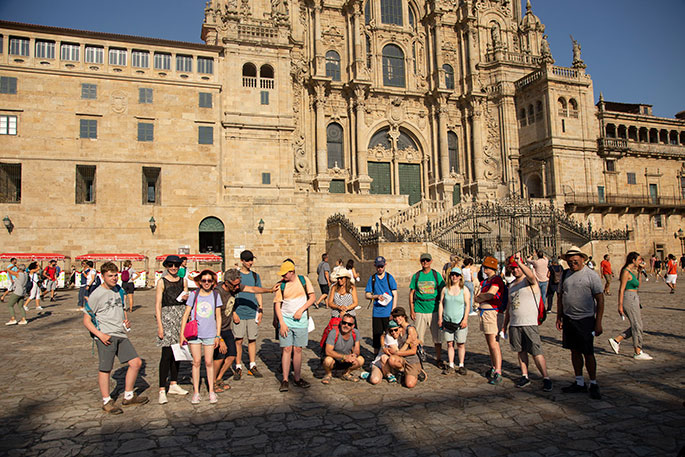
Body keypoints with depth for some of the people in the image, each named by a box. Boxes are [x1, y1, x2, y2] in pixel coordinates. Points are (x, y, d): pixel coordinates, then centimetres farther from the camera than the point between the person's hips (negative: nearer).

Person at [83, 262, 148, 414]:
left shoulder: (119, 290, 14)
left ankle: (128, 396, 20)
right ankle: (107, 401, 18)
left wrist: (126, 321, 9)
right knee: (105, 369, 0)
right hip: (106, 336, -6)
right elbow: (86, 320, -5)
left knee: (136, 362, 5)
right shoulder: (95, 295, -6)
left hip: (121, 334, 7)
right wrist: (100, 334, -17)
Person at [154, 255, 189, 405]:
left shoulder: (182, 281, 11)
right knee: (167, 354, -9)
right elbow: (157, 305, -7)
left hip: (181, 316, 5)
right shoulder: (162, 282, -3)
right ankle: (162, 390, -3)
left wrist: (186, 298, -2)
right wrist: (160, 325, -13)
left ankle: (173, 384, 22)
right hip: (167, 316, -5)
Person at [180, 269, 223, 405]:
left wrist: (218, 335, 4)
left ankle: (211, 391, 16)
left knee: (209, 362, 5)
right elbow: (186, 314, 3)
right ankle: (196, 392, 16)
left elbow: (218, 317, 6)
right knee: (196, 362, 5)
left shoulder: (215, 295, 1)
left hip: (210, 334, 0)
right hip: (194, 333, 0)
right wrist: (182, 333, -1)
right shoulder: (194, 295, -1)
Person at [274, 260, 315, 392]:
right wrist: (282, 323, -9)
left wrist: (301, 310, -11)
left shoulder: (304, 280, 1)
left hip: (301, 320, 1)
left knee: (298, 350, 6)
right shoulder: (281, 285, 0)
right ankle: (285, 380, 3)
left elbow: (312, 298, 2)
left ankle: (297, 378, 16)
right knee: (287, 349, -4)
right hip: (285, 320, 0)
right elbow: (277, 305, 0)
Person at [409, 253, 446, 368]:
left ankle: (439, 359, 17)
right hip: (420, 310, 1)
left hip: (434, 310, 0)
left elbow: (442, 292, 7)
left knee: (437, 337, 4)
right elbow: (411, 293, 7)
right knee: (418, 337, 5)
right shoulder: (416, 276, 5)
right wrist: (411, 310, 1)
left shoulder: (436, 275, 4)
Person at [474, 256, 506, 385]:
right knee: (490, 343, 15)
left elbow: (489, 294, -19)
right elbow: (477, 297, 14)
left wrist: (479, 297, -1)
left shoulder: (497, 280, -9)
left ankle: (498, 373, -8)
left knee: (494, 344, -10)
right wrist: (483, 297, -7)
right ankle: (494, 367, 26)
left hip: (493, 313, -9)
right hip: (484, 313, 9)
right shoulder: (485, 281, 18)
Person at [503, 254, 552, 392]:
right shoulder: (511, 285, 16)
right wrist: (505, 325, 20)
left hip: (529, 323, -6)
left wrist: (519, 262, -43)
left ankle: (546, 378, 4)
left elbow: (531, 276, -31)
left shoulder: (530, 281, -4)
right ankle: (524, 376, 20)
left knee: (536, 352, -6)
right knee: (521, 351, 10)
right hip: (514, 324, 6)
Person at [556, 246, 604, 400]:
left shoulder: (591, 275, -7)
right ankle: (579, 383, 22)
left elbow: (600, 299, -7)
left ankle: (593, 384, 14)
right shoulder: (565, 274, 10)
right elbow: (560, 296, 16)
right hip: (568, 318, 5)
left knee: (588, 353, -1)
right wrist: (559, 317, 12)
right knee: (575, 351, 11)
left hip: (585, 319, -5)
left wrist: (598, 323, -11)